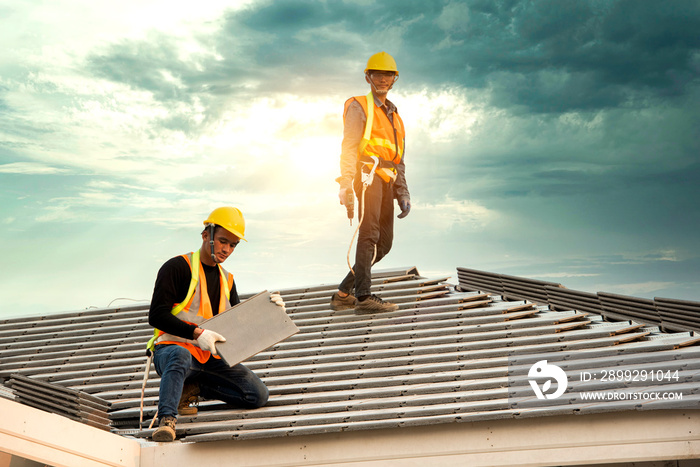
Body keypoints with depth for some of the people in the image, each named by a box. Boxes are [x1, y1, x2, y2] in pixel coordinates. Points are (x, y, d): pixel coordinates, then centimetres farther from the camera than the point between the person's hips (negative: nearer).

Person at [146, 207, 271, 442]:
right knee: (180, 357, -43)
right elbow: (156, 316, -14)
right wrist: (197, 333, -25)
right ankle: (167, 420, -45)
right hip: (173, 346, -6)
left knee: (258, 395, -10)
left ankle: (191, 388, 1)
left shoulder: (226, 280, 16)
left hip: (210, 356, 6)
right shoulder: (177, 267, -6)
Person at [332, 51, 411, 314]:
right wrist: (346, 185, -19)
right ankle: (364, 298, -23)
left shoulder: (394, 116, 27)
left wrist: (403, 194, 16)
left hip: (387, 182, 8)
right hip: (367, 174, -8)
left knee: (383, 243, 5)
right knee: (369, 234, -18)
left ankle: (343, 294, 12)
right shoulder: (359, 107, 4)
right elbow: (349, 148, -7)